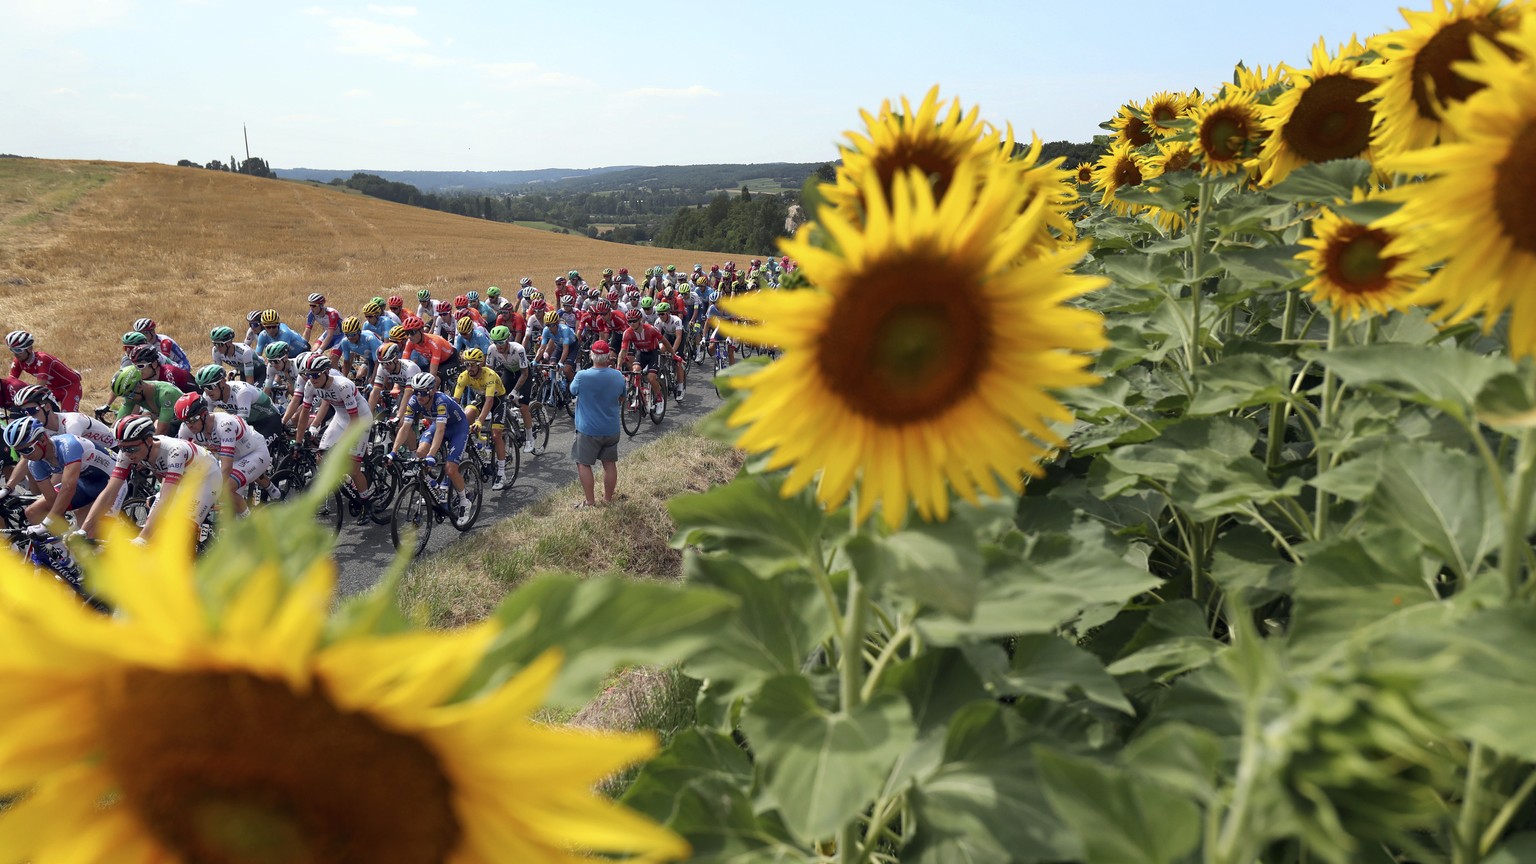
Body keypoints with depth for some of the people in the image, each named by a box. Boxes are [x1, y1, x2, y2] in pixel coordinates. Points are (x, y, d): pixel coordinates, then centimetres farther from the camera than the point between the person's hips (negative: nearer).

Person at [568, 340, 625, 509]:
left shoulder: (582, 376, -19)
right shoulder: (618, 376, -7)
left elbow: (573, 390, 3)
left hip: (588, 430, -4)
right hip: (612, 429, 4)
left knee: (584, 464, 9)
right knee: (610, 463, 14)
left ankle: (590, 502, 10)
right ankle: (608, 499, 25)